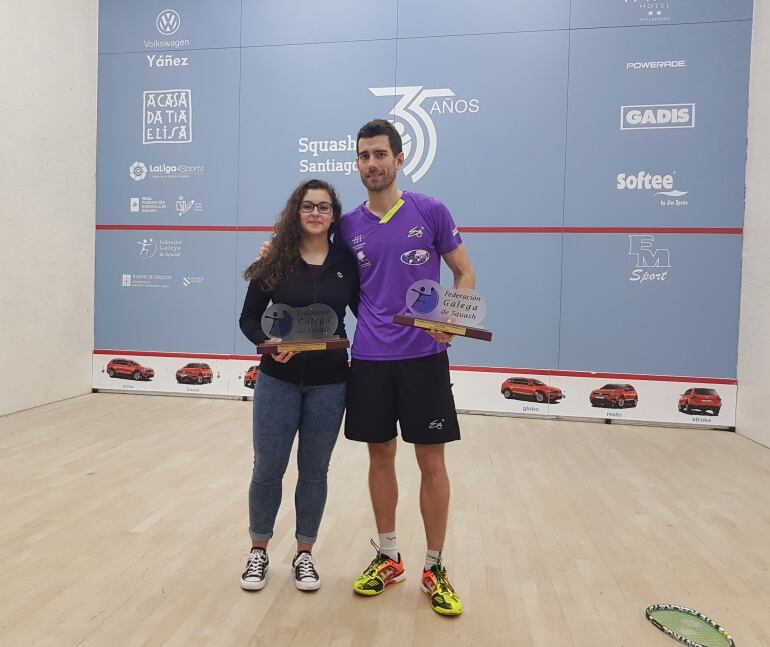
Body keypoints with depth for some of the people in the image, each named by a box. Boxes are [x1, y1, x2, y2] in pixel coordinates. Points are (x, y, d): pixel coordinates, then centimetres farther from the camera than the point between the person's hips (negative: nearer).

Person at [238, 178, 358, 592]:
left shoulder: (346, 262, 1)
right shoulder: (275, 260, -3)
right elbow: (249, 318, -1)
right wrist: (269, 343, -19)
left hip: (329, 384, 1)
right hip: (278, 380, 0)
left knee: (314, 471, 11)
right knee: (268, 469, 8)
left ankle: (304, 554, 29)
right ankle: (258, 551, 30)